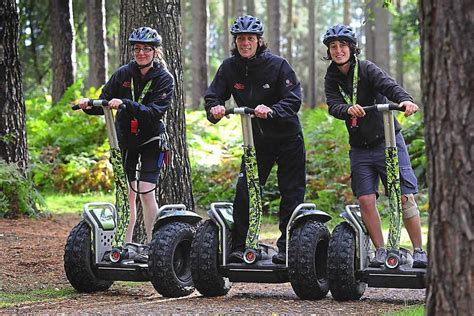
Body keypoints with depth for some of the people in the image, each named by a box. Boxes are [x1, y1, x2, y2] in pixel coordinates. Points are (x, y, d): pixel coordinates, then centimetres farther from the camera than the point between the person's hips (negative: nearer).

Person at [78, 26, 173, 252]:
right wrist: (88, 106, -27)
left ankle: (152, 243, -3)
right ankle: (127, 244, 10)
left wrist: (125, 104, -37)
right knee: (127, 193, 4)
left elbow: (155, 113, -24)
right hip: (125, 139, 3)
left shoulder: (164, 79, -11)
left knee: (146, 191, -12)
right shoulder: (123, 74, -3)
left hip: (150, 141, -3)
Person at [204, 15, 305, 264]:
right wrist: (215, 109, -29)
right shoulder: (230, 67, -6)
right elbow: (212, 96, -6)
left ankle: (287, 247, 7)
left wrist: (271, 110, -39)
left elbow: (293, 101, -21)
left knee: (291, 194, -1)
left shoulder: (277, 65, -16)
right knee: (244, 190, -5)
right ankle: (238, 246, 0)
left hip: (288, 138, -3)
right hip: (257, 141, 3)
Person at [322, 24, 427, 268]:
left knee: (404, 197, -7)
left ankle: (418, 251, 1)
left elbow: (389, 86, -25)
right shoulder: (332, 78, 4)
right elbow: (333, 106, -11)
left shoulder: (366, 69, -8)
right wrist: (348, 110, -35)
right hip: (360, 147, 4)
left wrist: (405, 100, -47)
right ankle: (380, 251, 6)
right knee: (365, 200, -4)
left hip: (388, 140, -4)